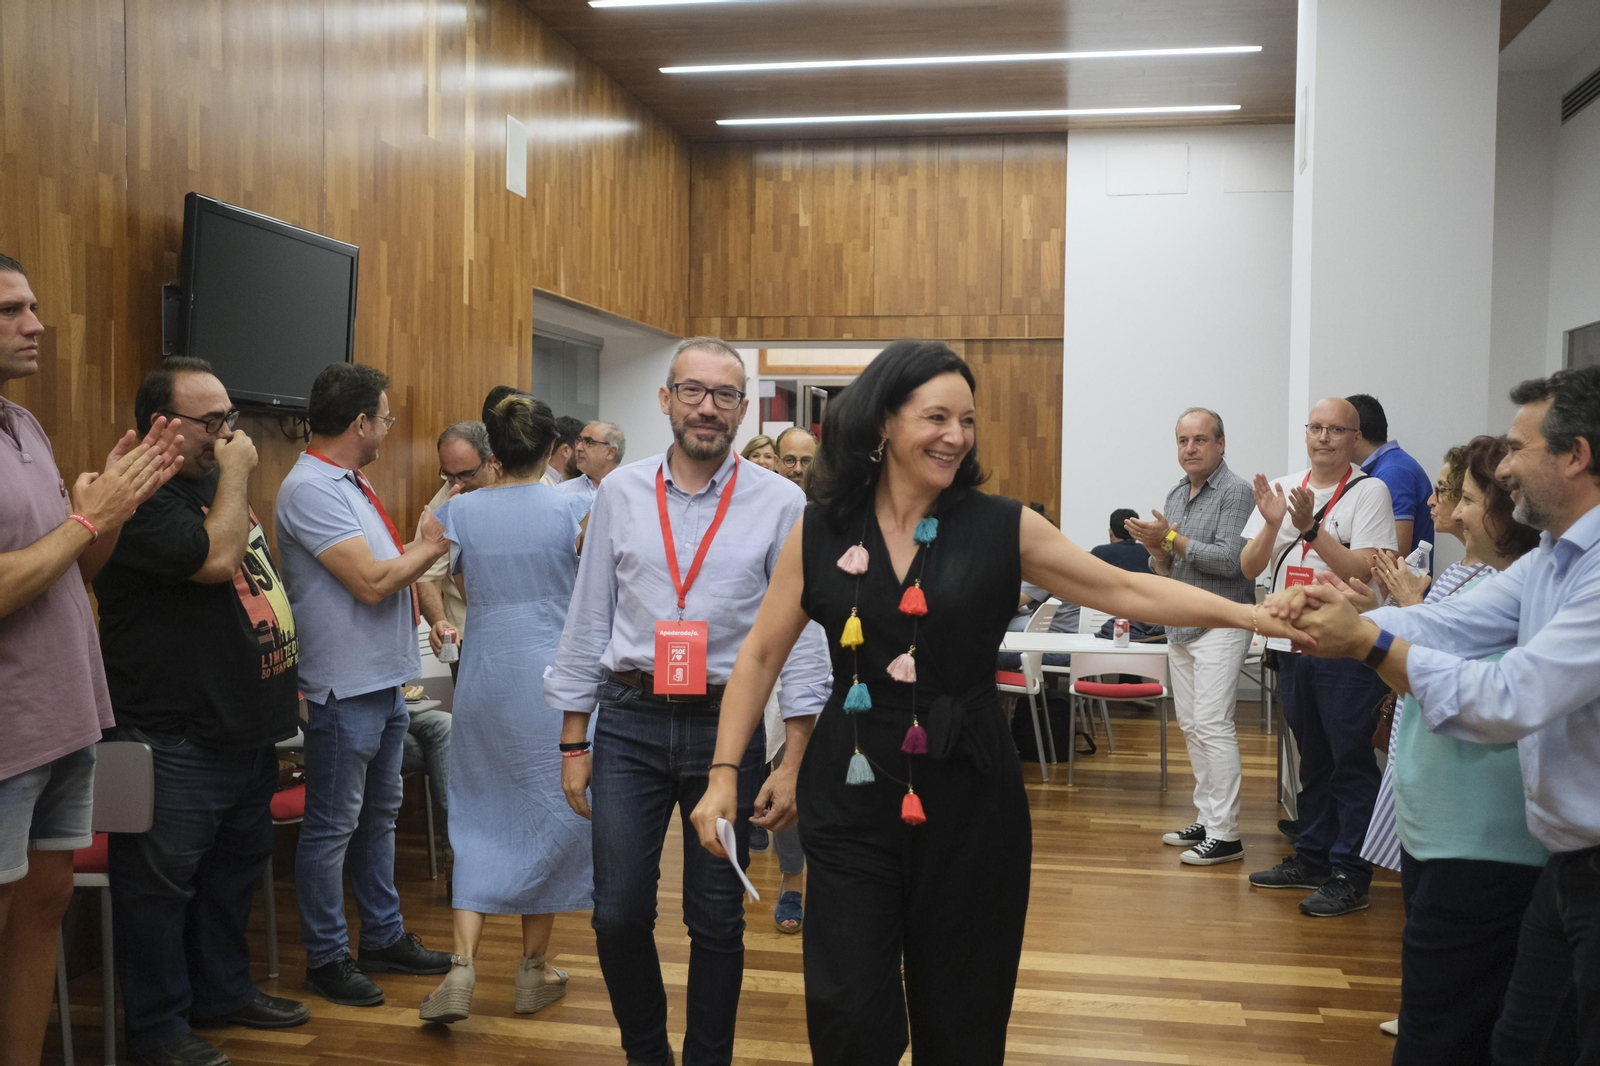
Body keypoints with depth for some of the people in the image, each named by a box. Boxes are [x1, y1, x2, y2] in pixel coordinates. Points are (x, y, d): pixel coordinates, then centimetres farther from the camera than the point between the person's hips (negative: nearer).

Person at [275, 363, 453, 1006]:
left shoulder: (351, 483, 13)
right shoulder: (312, 488, -18)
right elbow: (371, 582, -23)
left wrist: (425, 548, 3)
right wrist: (428, 547, -9)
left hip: (385, 681, 10)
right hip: (345, 687, -10)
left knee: (379, 815, 18)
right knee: (333, 826, 3)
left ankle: (384, 936, 31)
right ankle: (326, 958, 15)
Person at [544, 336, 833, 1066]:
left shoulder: (781, 505, -3)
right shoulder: (620, 494, 4)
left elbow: (802, 633, -4)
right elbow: (588, 622, 7)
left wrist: (793, 762, -8)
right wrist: (574, 743, 6)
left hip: (727, 722, -1)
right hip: (630, 721, 2)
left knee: (717, 922, 9)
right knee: (618, 914, 4)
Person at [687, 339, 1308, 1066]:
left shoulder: (1002, 528, -3)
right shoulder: (819, 533, -1)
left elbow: (1126, 591, -3)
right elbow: (761, 655, 5)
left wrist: (1260, 617, -11)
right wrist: (724, 772, -1)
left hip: (968, 795, 0)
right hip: (852, 793, 0)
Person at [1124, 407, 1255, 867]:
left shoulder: (1236, 492, -10)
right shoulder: (1176, 495, 14)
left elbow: (1230, 561, -19)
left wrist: (1172, 539, -18)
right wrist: (1158, 550, -6)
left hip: (1220, 624, -8)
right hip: (1180, 624, 8)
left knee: (1212, 725, -11)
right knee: (1191, 726, 11)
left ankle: (1225, 834, -7)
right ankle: (1206, 819, 20)